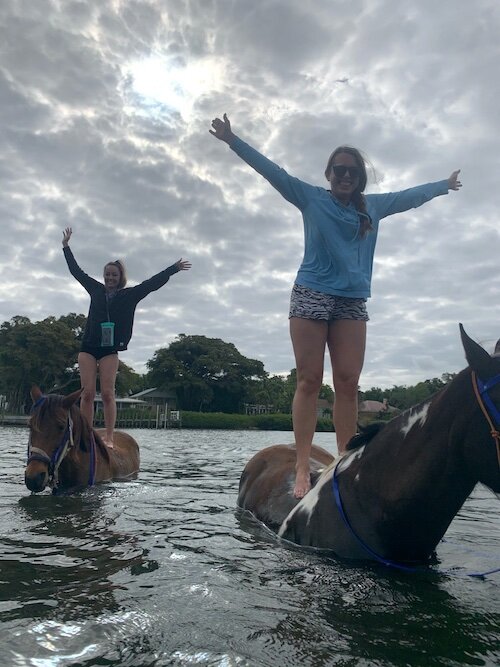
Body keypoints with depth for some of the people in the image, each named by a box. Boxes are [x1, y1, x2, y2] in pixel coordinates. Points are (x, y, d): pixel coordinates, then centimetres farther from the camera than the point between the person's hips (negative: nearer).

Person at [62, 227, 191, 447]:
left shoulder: (130, 295, 8)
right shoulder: (96, 290, 14)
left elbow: (153, 283, 5)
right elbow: (76, 271, 23)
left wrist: (174, 269, 3)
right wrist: (66, 246, 29)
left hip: (110, 349, -2)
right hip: (88, 347, 2)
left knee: (107, 393, -8)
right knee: (87, 392, -4)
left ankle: (109, 439, -7)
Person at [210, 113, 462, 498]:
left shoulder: (374, 206, 20)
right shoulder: (311, 198, 10)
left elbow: (411, 196, 34)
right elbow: (271, 170, 8)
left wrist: (444, 186, 48)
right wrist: (233, 140, 6)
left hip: (353, 302, 4)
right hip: (311, 294, -3)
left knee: (348, 383, -5)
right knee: (309, 380, -9)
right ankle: (302, 471, -9)